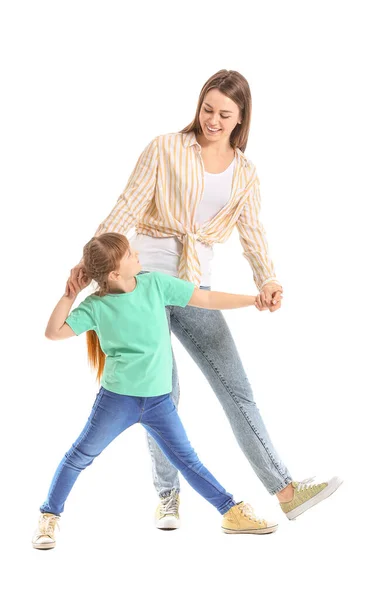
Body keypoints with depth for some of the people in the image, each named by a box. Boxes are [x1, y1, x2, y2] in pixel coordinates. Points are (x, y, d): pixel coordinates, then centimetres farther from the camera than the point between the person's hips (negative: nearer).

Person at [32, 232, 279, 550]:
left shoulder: (155, 283, -3)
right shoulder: (97, 306, -9)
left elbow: (205, 299, 2)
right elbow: (54, 332, -10)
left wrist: (254, 299, 2)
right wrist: (71, 294, -14)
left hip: (158, 399, 2)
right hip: (117, 397, -2)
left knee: (187, 460, 6)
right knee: (81, 455, 7)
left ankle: (233, 512, 13)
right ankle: (49, 517, 21)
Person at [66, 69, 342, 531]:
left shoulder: (245, 173, 10)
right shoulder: (165, 149, 0)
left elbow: (252, 233, -2)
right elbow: (127, 207, -5)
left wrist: (267, 281, -21)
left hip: (195, 288, 3)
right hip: (145, 274, -3)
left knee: (235, 386, -3)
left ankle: (285, 491, -5)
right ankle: (167, 494, 15)